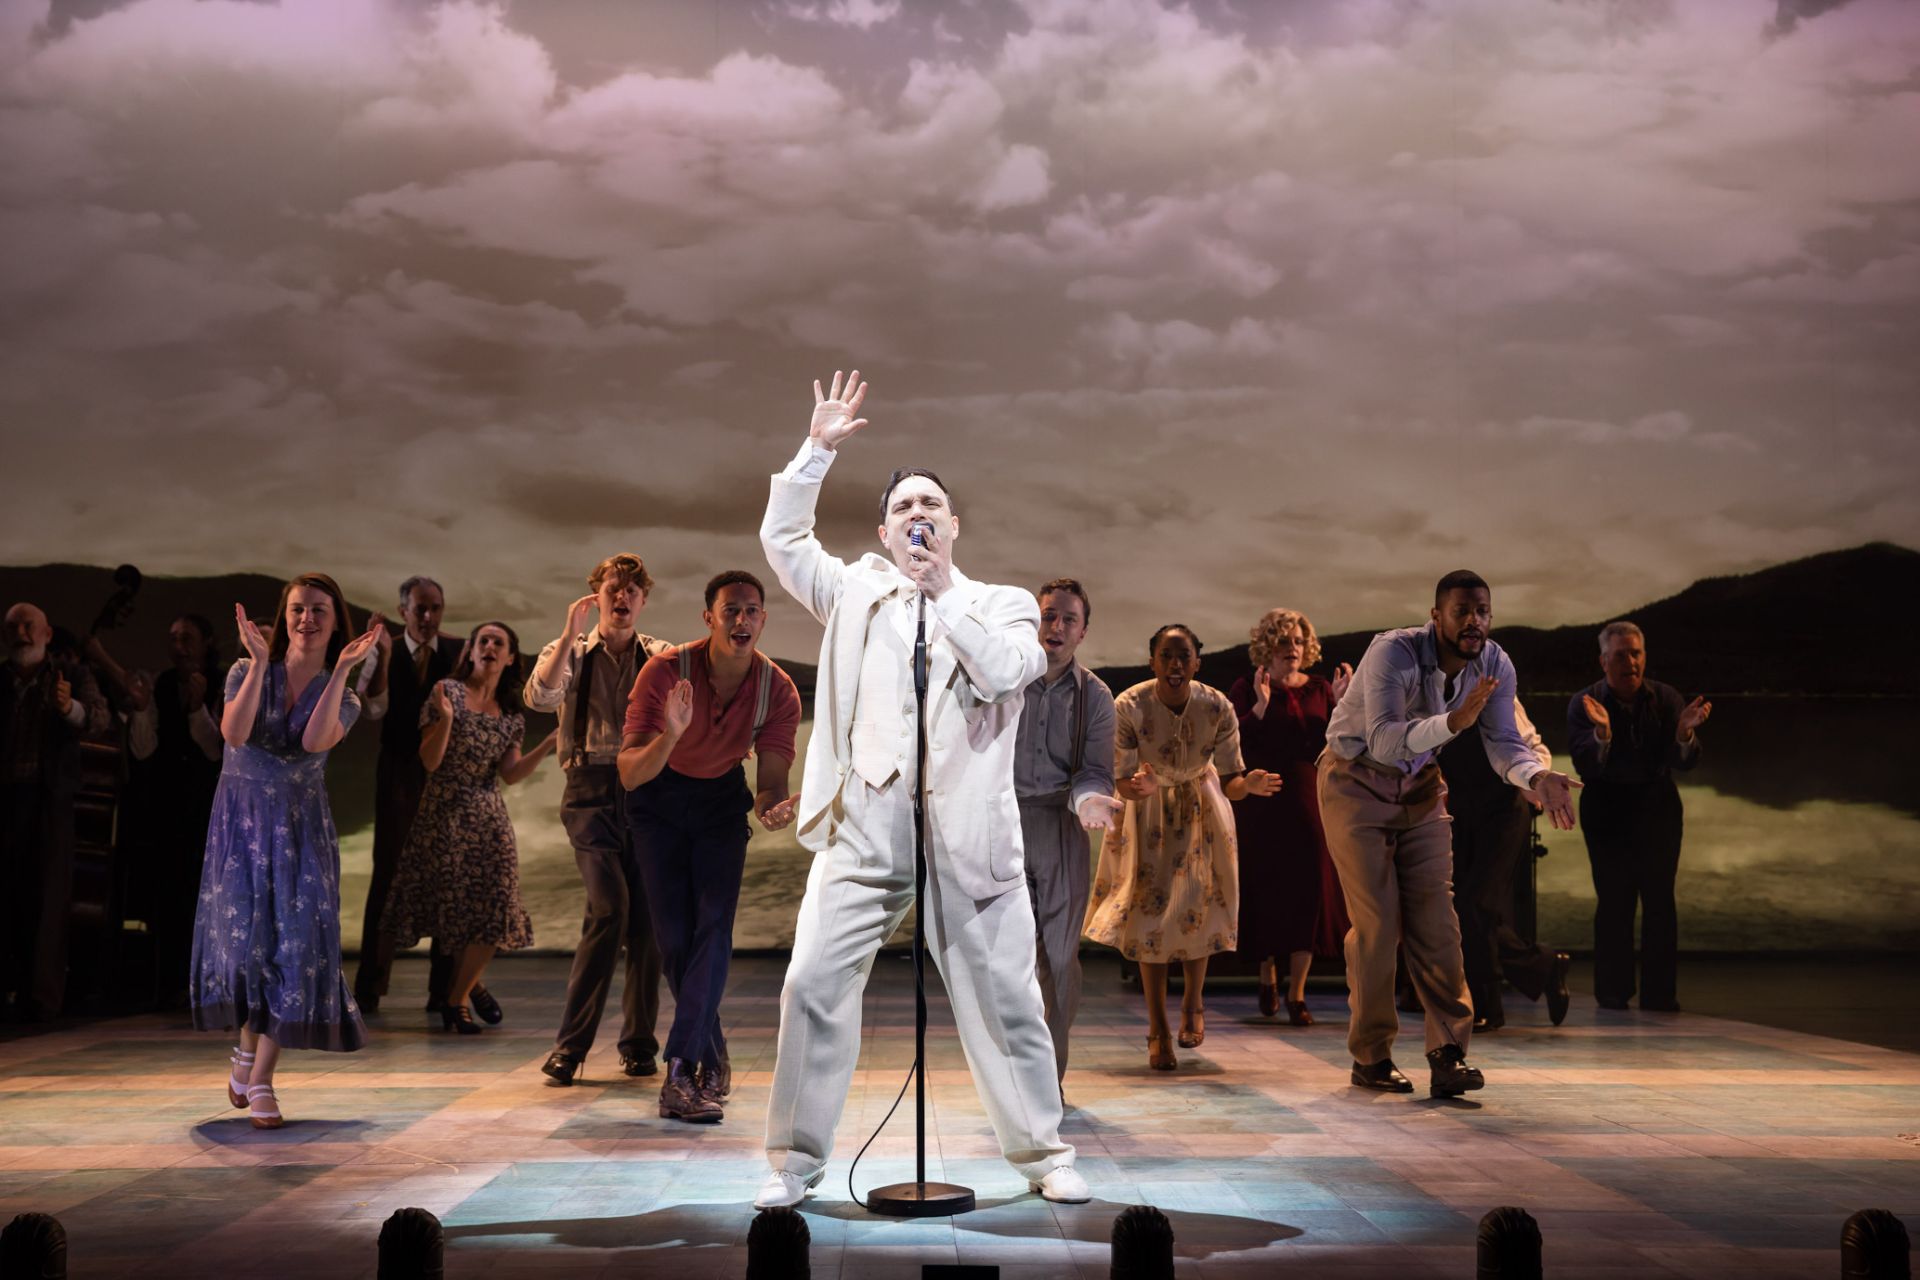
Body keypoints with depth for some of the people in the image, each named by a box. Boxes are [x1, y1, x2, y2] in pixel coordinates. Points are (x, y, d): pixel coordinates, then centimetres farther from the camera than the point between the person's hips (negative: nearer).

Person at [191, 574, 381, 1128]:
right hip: (241, 820, 0)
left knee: (295, 939, -7)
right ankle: (248, 1048, 26)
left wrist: (342, 670, -23)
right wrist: (259, 663, -21)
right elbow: (234, 733, -18)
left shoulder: (343, 698, 2)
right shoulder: (248, 672, 1)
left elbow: (315, 740, -21)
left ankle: (259, 1079, -1)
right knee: (245, 931, -1)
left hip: (301, 829, 0)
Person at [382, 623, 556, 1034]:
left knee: (492, 912, -3)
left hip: (488, 820, 4)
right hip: (444, 815, -4)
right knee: (452, 906, -2)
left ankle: (457, 998, 9)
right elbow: (430, 761, -8)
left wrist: (549, 745, -10)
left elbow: (510, 774, 1)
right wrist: (445, 718, -23)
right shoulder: (449, 692, -3)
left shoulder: (511, 715, 11)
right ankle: (464, 984, 20)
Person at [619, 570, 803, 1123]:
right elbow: (629, 774, -31)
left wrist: (773, 807, -41)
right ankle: (713, 1062, 12)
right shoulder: (666, 672, -28)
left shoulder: (779, 691, -21)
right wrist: (670, 736, -51)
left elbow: (772, 781, -17)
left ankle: (680, 1073, -20)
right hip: (659, 797, -1)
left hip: (721, 798, 1)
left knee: (714, 927, -16)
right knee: (674, 936, -6)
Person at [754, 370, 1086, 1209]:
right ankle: (795, 1161, 6)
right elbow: (782, 539, 8)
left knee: (1004, 999, 5)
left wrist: (944, 593, -7)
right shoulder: (857, 592, 17)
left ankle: (1043, 1155, 19)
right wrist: (818, 450, 2)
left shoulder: (1001, 603, 13)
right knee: (814, 987, -5)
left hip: (969, 832, -1)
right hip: (865, 825, 1)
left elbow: (1006, 669, -6)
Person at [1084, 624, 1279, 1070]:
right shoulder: (1128, 708, -26)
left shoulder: (1217, 708, -23)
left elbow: (1230, 782, -18)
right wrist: (1139, 787, -46)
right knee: (1150, 907, -6)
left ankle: (1193, 1001, 28)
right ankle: (1158, 1031, 5)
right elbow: (1123, 784, -22)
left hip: (1200, 807, 1)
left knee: (1197, 906, -2)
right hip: (1147, 811, -1)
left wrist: (1249, 783, -41)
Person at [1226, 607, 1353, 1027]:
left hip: (1308, 804, 2)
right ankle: (1267, 976, 28)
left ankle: (1297, 994, 0)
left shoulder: (1320, 689, 8)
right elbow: (1235, 744, -10)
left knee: (1308, 891, -4)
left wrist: (1340, 702, -7)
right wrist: (1261, 705, -19)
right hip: (1260, 807, -2)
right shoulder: (1246, 689, 0)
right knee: (1264, 890, 4)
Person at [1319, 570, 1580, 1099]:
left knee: (1435, 919, -4)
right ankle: (1370, 1058, 5)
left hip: (1419, 787, 5)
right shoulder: (1393, 652, -28)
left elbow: (1503, 742, -15)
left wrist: (1536, 776, -36)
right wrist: (1454, 721, -53)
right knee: (1377, 920, -7)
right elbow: (1383, 740, -38)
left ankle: (1447, 1055, -6)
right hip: (1356, 782, -5)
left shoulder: (1495, 665, -10)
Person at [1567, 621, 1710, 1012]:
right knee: (1614, 900, -4)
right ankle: (1613, 991, 6)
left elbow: (1685, 763, -7)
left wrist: (1684, 732, -27)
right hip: (1607, 811, -2)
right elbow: (1585, 766, -16)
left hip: (1658, 808, 2)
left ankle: (1659, 993, 3)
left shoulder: (1666, 698, -2)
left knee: (1660, 900, -3)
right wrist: (1602, 733, -34)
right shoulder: (1585, 704, -7)